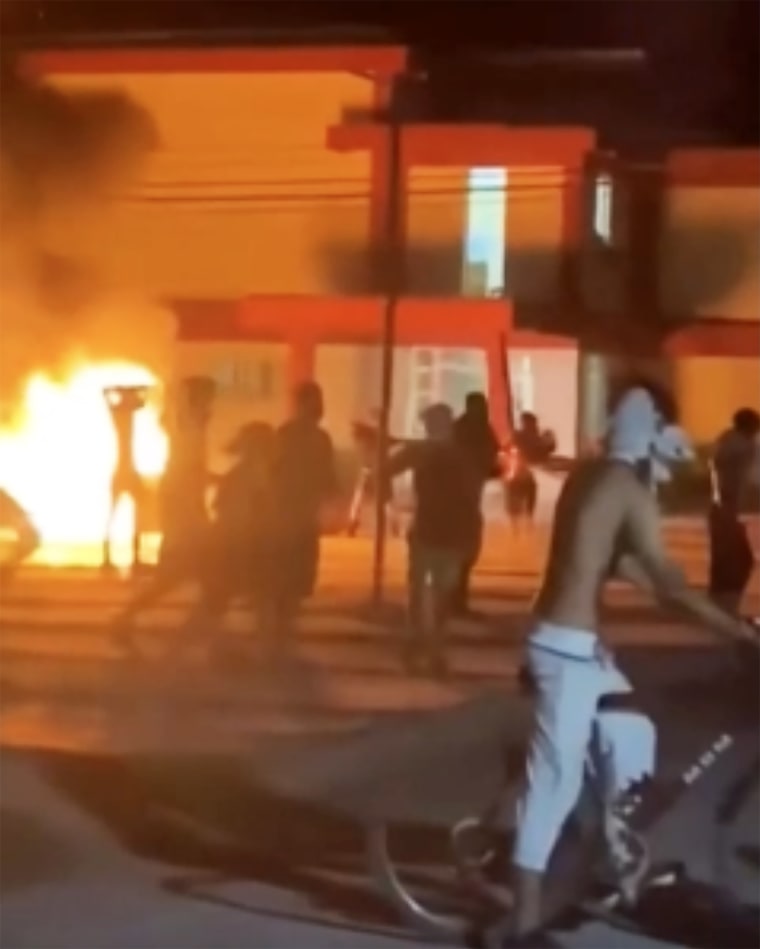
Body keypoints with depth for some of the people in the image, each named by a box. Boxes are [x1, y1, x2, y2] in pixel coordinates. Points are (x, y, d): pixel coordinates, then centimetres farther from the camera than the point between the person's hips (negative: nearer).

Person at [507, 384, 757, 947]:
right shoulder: (629, 488, -15)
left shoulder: (591, 475, 12)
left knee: (631, 734, 20)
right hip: (569, 648, -10)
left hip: (577, 642, 10)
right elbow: (669, 583, -20)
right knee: (556, 781, -3)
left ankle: (624, 865, 31)